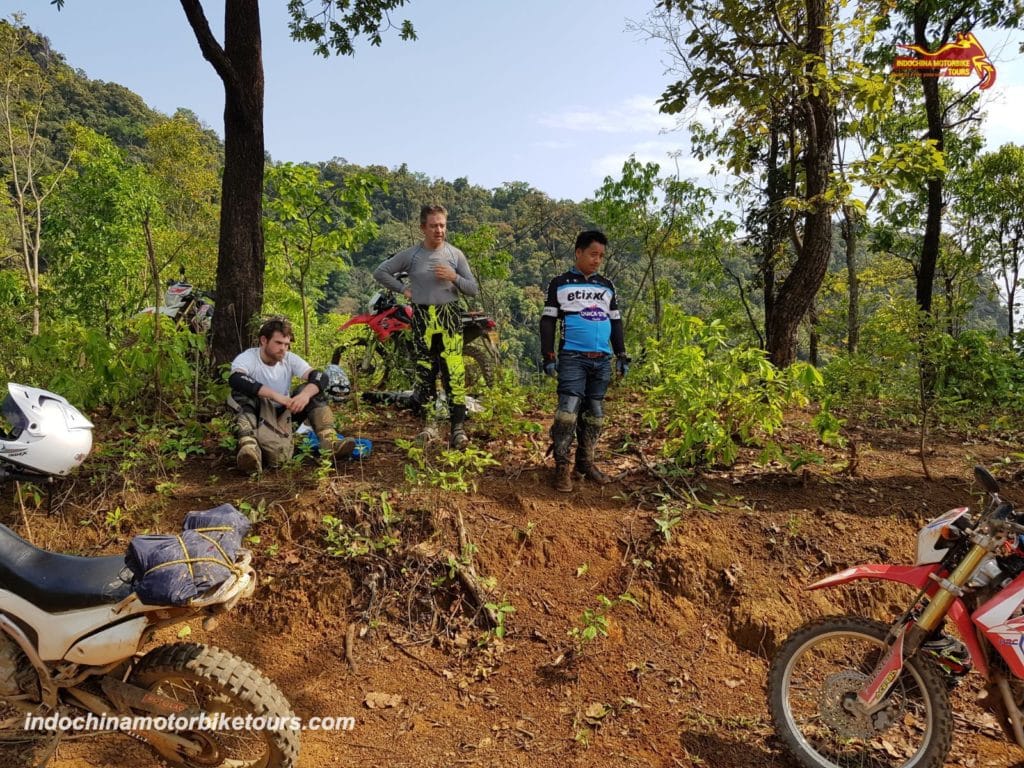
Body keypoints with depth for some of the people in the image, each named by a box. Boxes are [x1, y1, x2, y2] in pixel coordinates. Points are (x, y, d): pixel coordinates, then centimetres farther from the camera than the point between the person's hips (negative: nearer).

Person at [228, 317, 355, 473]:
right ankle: (248, 446, -51)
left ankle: (329, 442, -29)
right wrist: (275, 395, -46)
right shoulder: (247, 358, -15)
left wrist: (306, 394, -40)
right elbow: (235, 379, -38)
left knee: (312, 388, -15)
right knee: (241, 393, -31)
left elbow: (321, 377, -17)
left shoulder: (290, 359, -4)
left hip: (283, 414, 4)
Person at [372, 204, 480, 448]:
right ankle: (427, 424, 17)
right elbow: (380, 272, 10)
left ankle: (458, 428, -6)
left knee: (454, 373, -9)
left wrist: (454, 277, -11)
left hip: (450, 317, 0)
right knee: (425, 373, 5)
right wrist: (403, 289, 2)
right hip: (423, 318, 1)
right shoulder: (410, 255, 4)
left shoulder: (455, 254, 5)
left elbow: (474, 289, 6)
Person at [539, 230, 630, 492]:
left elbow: (615, 322, 20)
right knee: (568, 409, -13)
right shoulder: (560, 284, 4)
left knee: (594, 413, 8)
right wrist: (548, 356, -6)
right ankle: (562, 466, -6)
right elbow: (548, 320, 2)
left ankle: (586, 462, 19)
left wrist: (621, 355, 13)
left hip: (602, 360, 5)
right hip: (572, 358, -5)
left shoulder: (606, 286, 16)